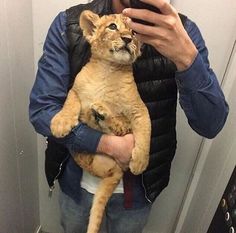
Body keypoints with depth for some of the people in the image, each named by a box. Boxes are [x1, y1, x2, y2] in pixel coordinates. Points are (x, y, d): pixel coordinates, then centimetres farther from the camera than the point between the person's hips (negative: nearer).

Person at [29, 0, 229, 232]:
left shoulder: (180, 31, -15)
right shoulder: (69, 24, -15)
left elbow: (210, 125, -21)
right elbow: (41, 109, -17)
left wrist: (186, 55, -37)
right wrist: (109, 145, -27)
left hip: (138, 185, 0)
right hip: (76, 178, 1)